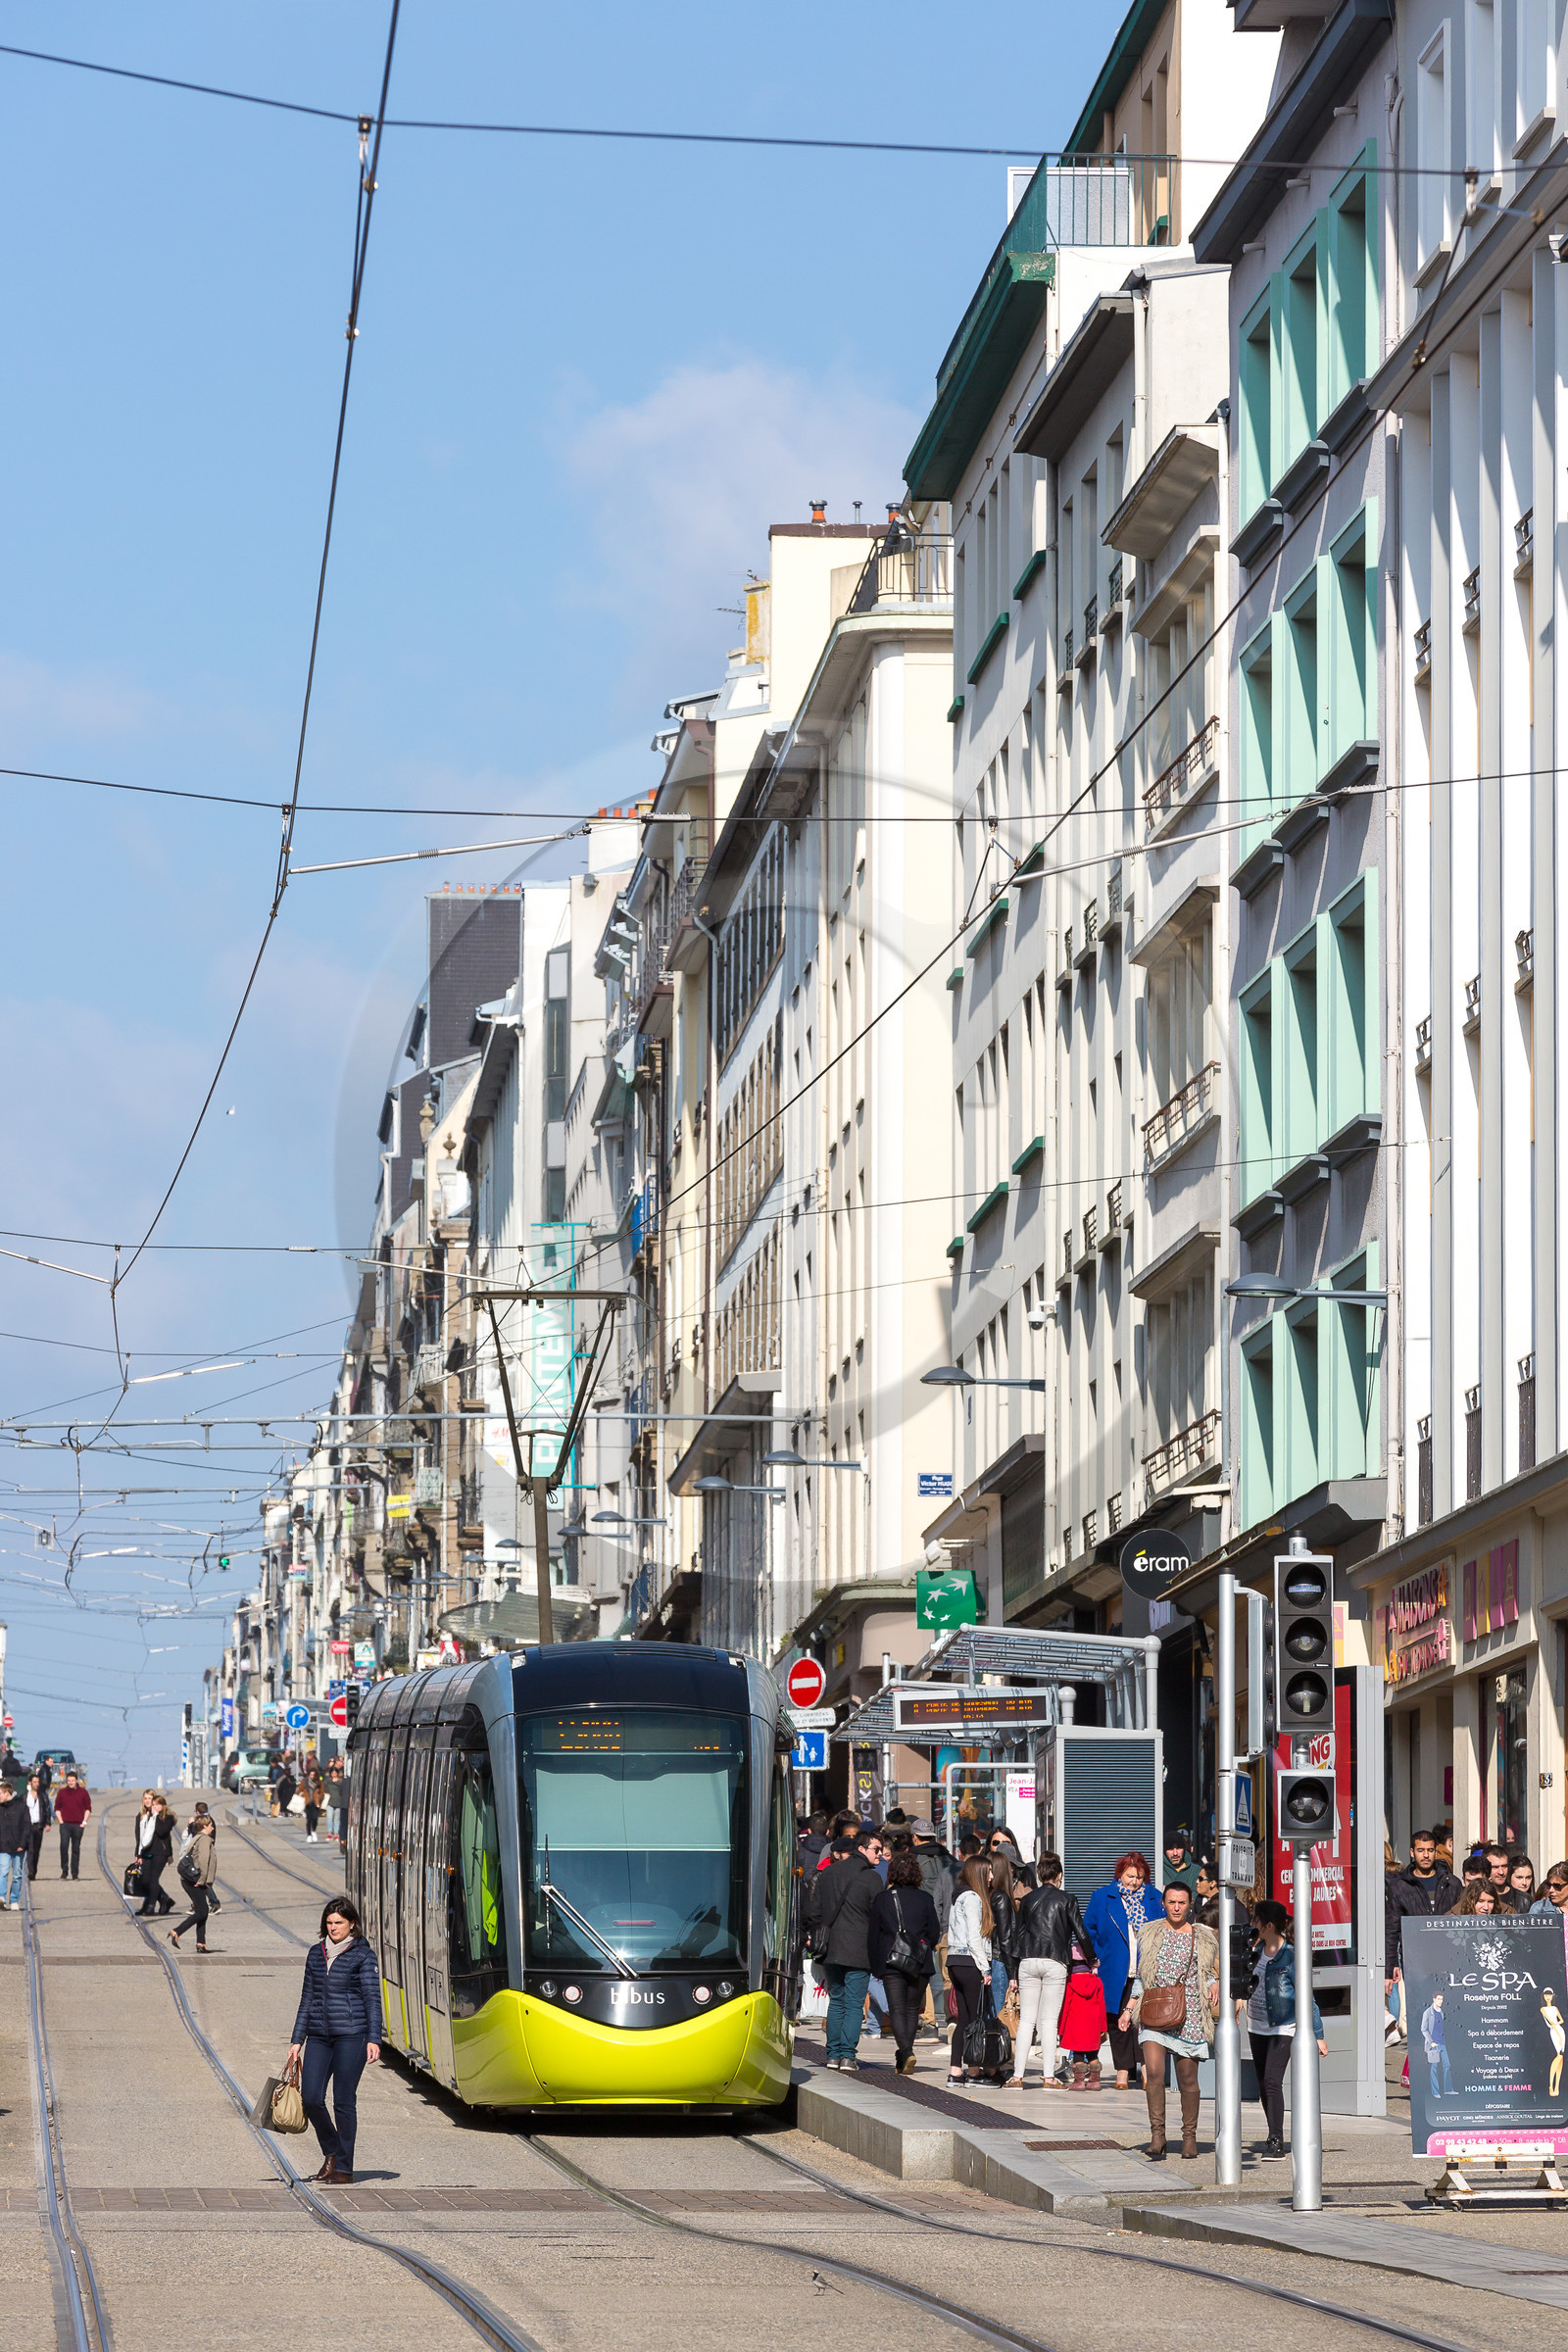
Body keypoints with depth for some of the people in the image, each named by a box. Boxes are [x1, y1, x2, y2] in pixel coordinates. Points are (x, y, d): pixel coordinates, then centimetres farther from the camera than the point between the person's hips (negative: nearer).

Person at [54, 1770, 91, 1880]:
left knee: (76, 1849, 4)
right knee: (64, 1846, -12)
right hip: (65, 1824, 0)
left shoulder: (83, 1792, 4)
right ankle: (64, 1871, -2)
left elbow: (88, 1808, 9)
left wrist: (84, 1821, 0)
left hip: (78, 1825, 0)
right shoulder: (62, 1792, 6)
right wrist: (60, 1821, 1)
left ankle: (75, 1873, 9)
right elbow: (57, 1808, 12)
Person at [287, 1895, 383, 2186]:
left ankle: (344, 2169, 4)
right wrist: (297, 2040, 15)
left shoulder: (363, 1956, 0)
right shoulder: (316, 1954, 14)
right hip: (319, 2036, 5)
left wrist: (374, 2039, -14)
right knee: (311, 2097, -5)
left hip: (351, 2035, -5)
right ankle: (331, 2151, 20)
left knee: (344, 2101, -3)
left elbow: (372, 1999, -4)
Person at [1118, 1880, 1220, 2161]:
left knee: (1187, 2079, 2)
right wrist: (1128, 2009, 8)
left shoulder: (1203, 1938, 9)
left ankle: (1189, 2136, 18)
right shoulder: (1150, 1935, 10)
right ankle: (1157, 2135, -14)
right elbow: (1139, 1977, 16)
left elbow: (1210, 1974, 18)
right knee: (1154, 2072, -17)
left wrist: (1214, 1986, -5)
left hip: (1189, 2016, 0)